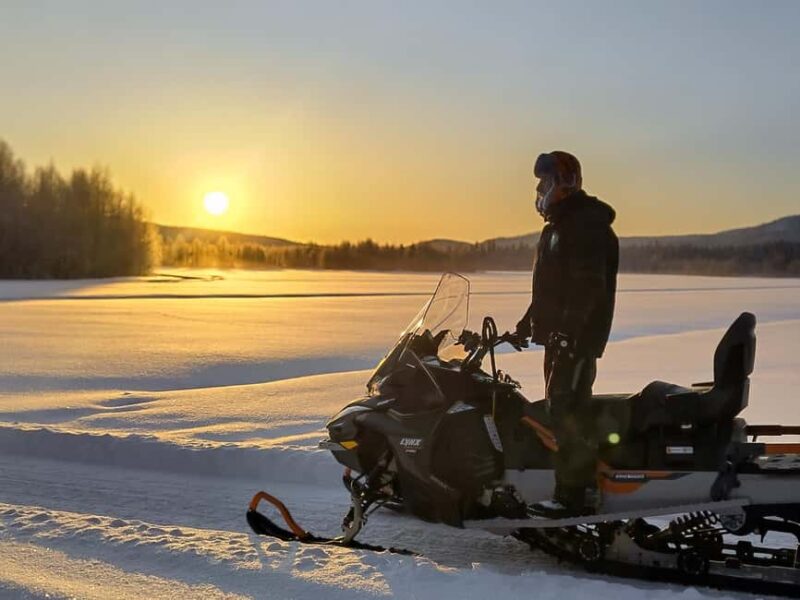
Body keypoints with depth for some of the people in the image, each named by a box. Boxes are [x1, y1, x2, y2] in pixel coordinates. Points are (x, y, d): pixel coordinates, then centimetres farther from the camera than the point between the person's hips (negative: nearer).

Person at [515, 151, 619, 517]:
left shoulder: (586, 226, -13)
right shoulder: (559, 225, 19)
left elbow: (588, 285, -23)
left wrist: (567, 329, -28)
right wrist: (529, 321, 25)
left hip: (578, 337, -11)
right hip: (558, 335, 11)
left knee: (567, 411, -12)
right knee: (561, 410, 11)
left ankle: (575, 492, -9)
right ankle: (583, 486, 17)